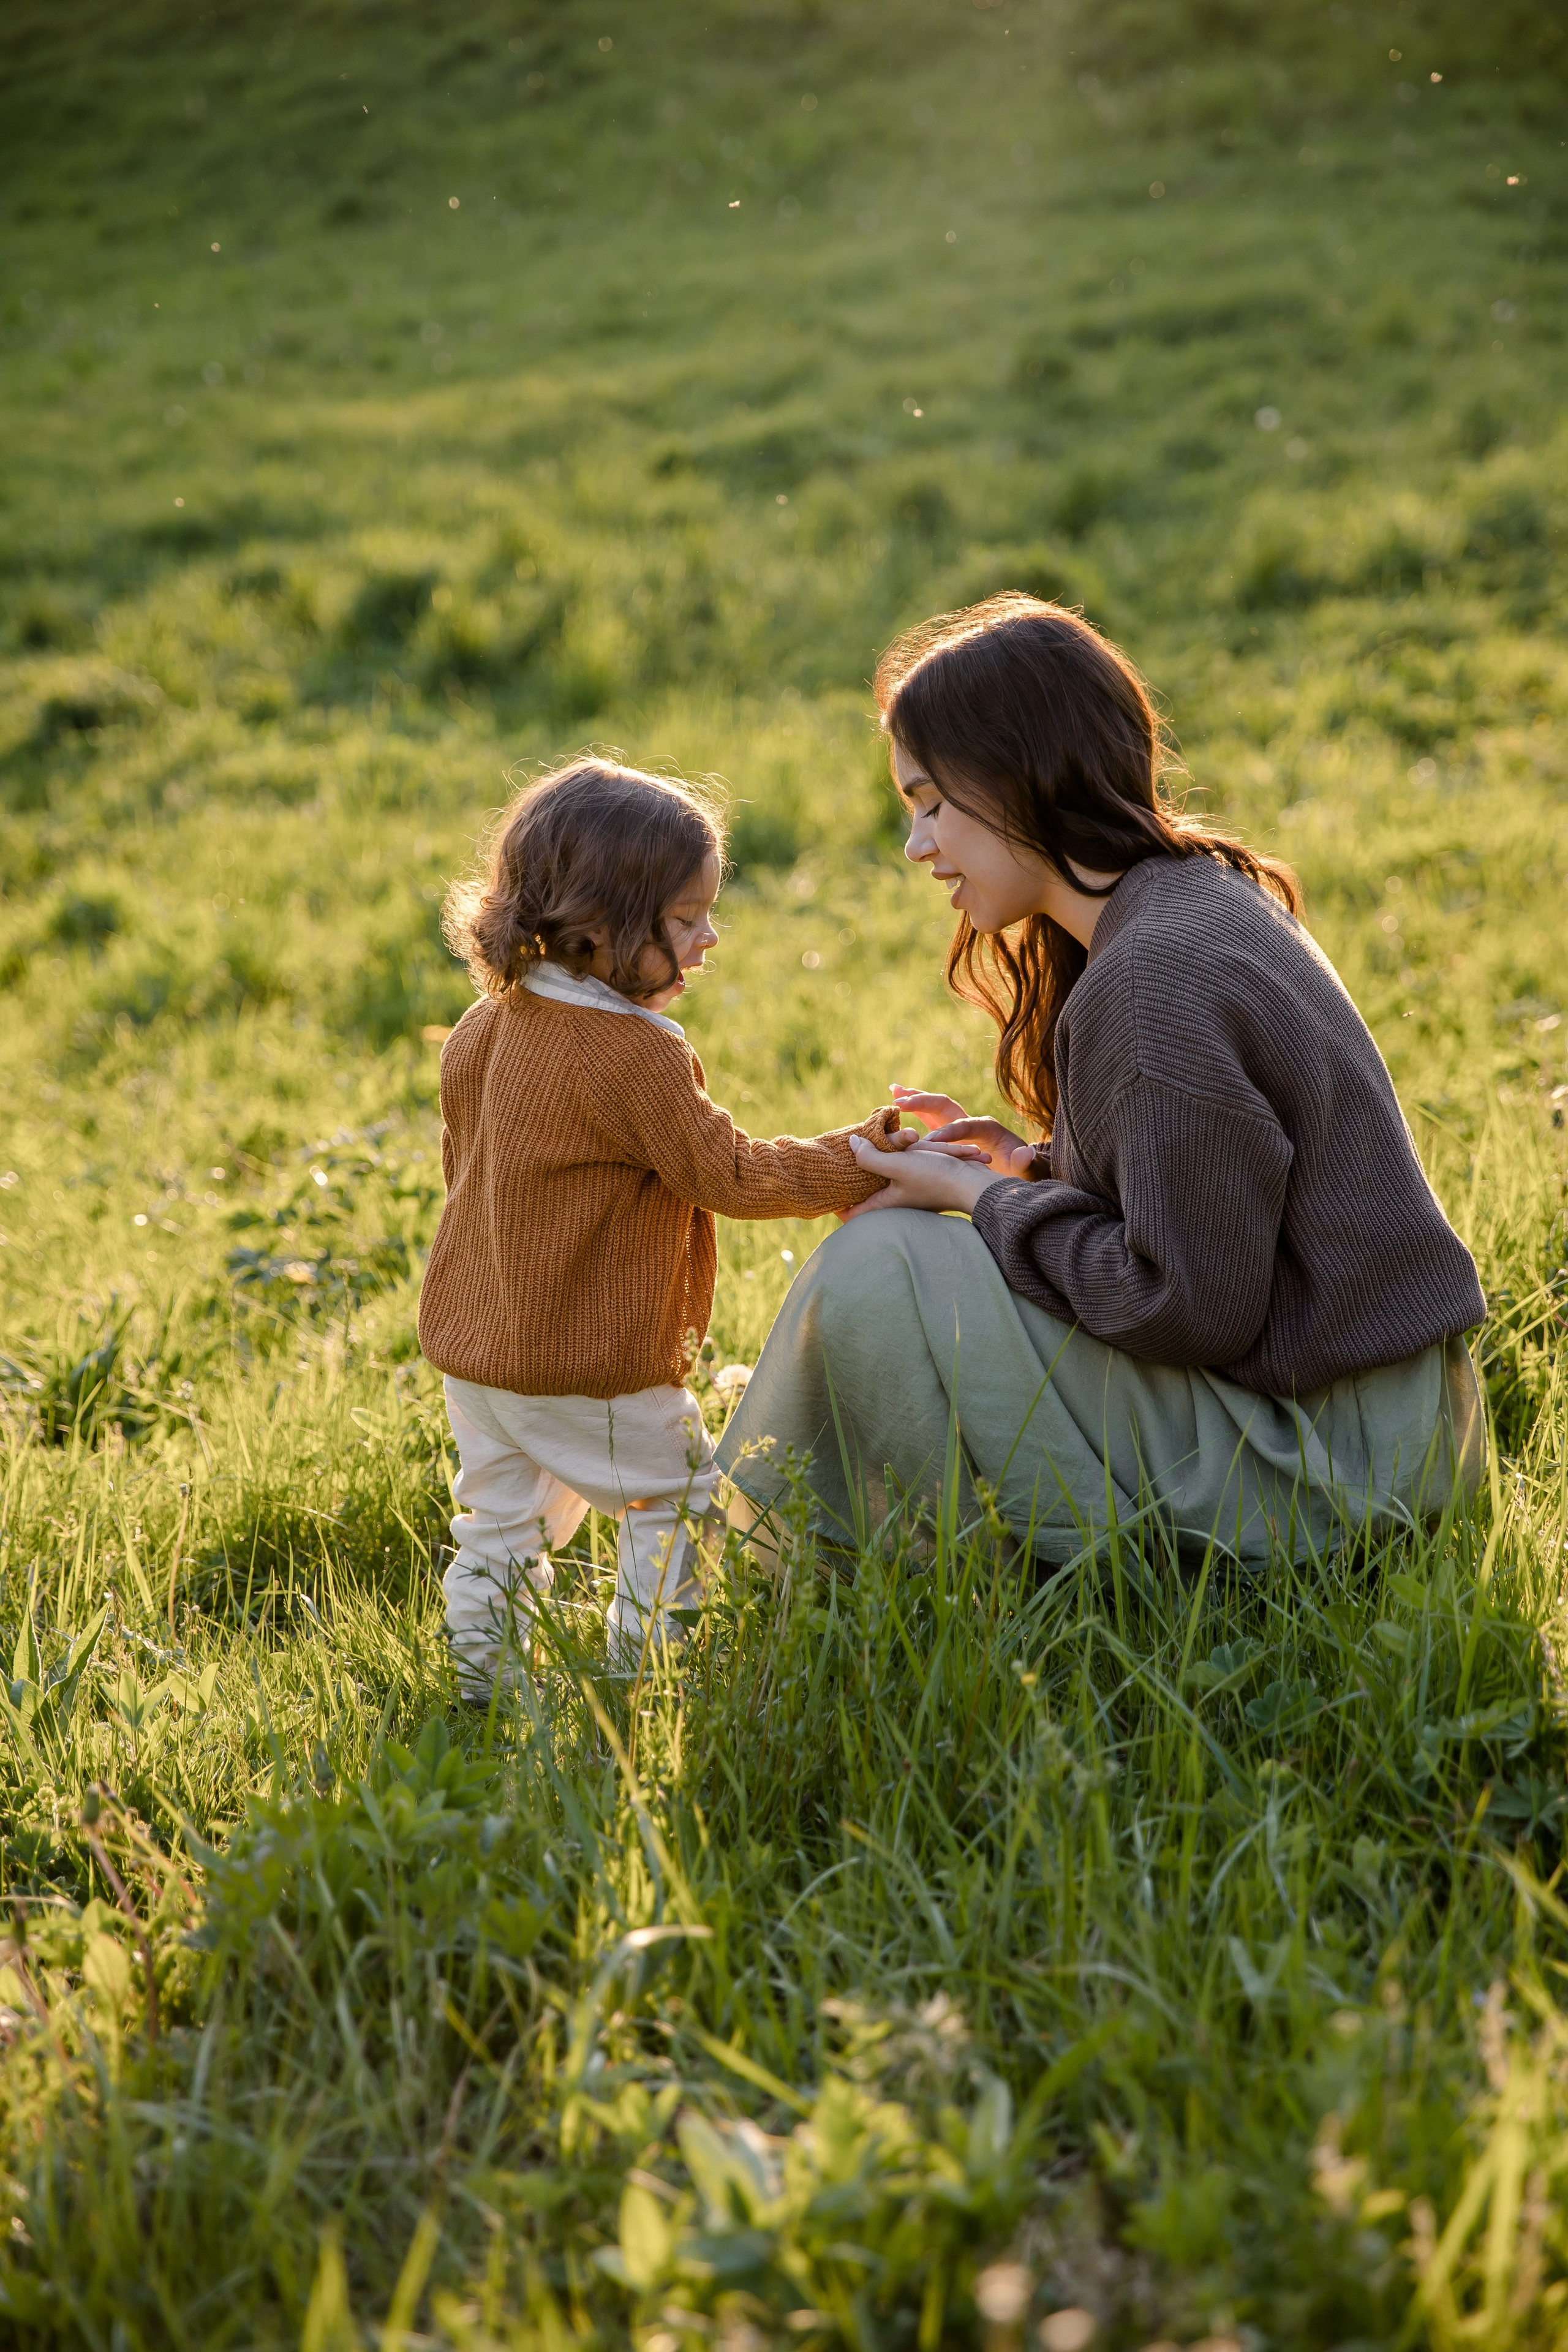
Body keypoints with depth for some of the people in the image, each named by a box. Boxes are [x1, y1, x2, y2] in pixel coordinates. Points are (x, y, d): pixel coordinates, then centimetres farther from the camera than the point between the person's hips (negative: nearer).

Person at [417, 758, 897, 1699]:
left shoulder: (488, 1028, 3)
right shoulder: (634, 1055, -24)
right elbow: (730, 1175, -18)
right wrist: (862, 1162, -10)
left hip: (475, 1343, 9)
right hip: (593, 1367, -8)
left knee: (503, 1513, 21)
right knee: (679, 1505, 8)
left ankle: (480, 1682, 29)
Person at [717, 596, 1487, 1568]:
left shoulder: (1157, 982, -23)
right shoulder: (1207, 896, 8)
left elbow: (1191, 1305, -23)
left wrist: (986, 1201, -11)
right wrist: (1037, 1165, 6)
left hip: (1325, 1464, -10)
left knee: (876, 1272, -13)